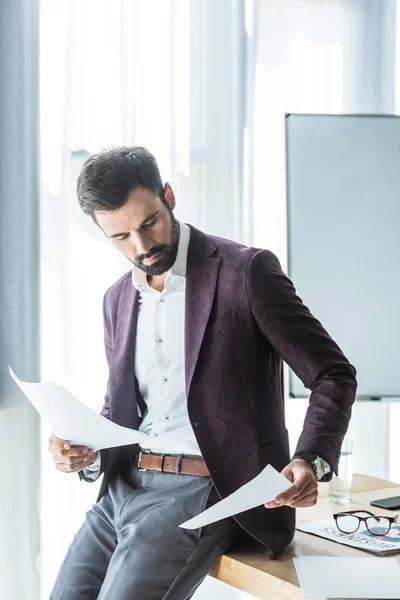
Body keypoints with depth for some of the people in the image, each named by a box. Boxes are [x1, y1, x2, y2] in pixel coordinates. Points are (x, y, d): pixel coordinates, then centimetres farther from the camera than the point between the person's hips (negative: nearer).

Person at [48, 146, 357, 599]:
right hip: (124, 486, 6)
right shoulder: (117, 299, 13)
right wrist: (85, 452, 0)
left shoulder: (247, 270, -7)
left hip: (205, 490, -6)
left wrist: (310, 461, -23)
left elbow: (334, 375, -6)